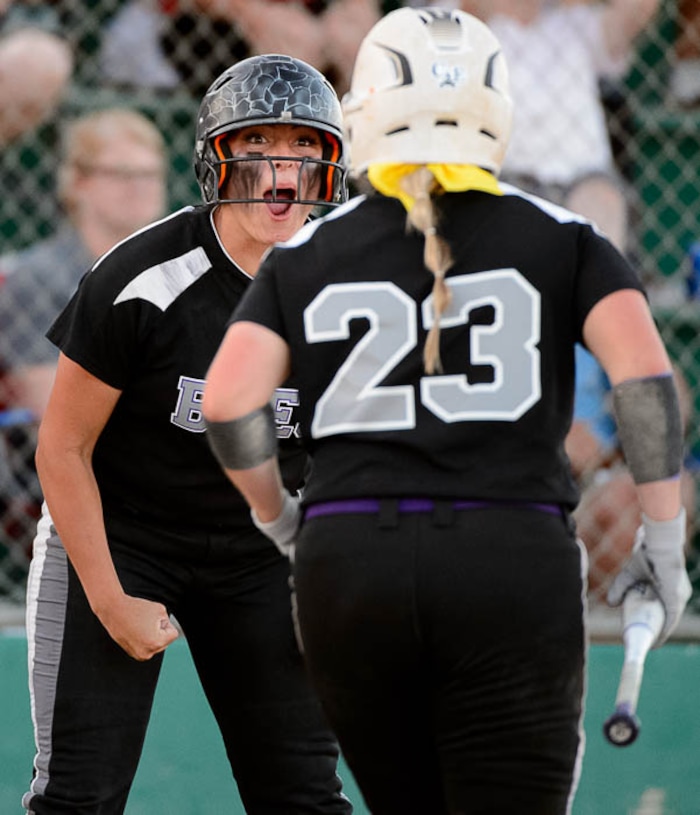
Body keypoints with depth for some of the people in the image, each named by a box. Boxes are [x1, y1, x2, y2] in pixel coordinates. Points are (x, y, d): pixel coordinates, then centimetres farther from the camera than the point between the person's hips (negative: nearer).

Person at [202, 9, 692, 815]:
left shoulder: (305, 255, 10)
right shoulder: (559, 240, 8)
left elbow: (227, 402, -1)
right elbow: (643, 374, -5)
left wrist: (277, 515, 16)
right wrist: (664, 536, 2)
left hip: (346, 564, 2)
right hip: (513, 560, -2)